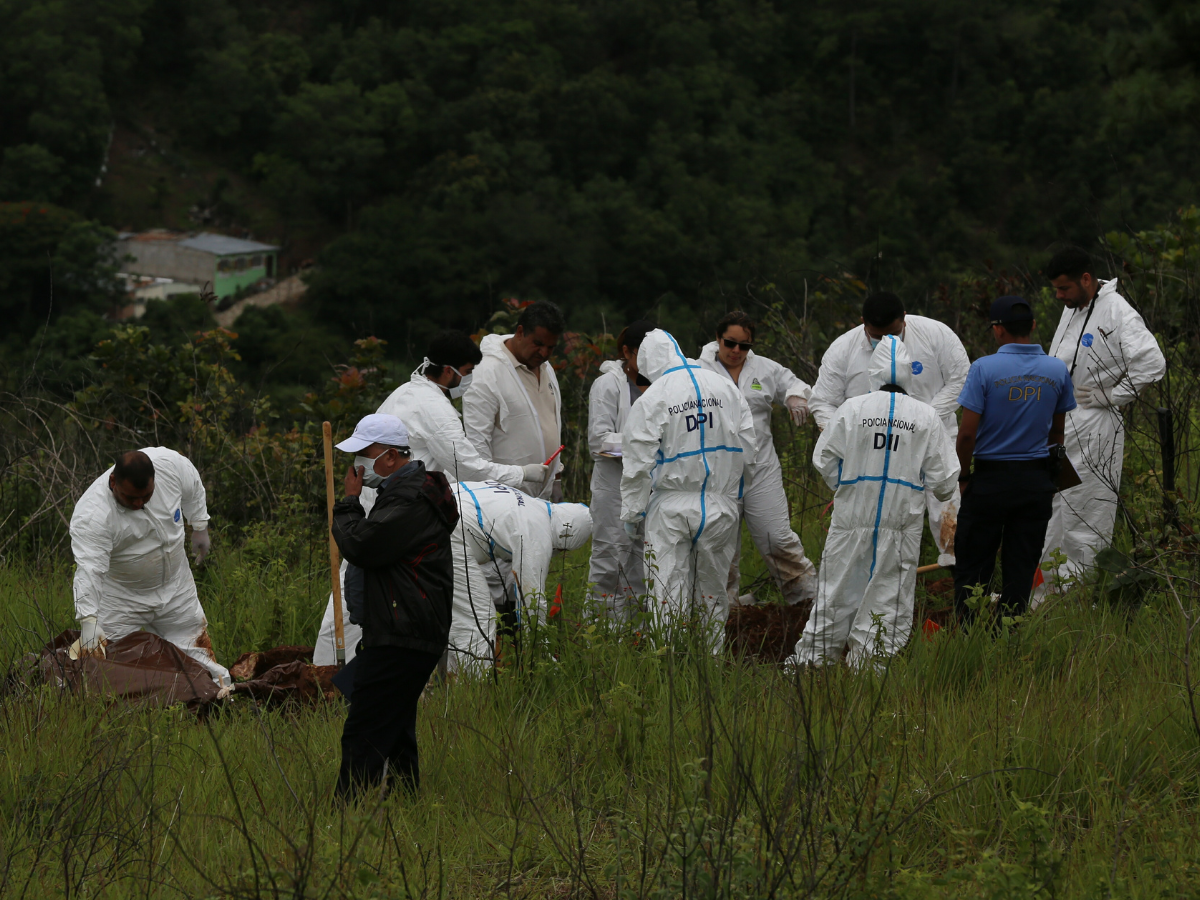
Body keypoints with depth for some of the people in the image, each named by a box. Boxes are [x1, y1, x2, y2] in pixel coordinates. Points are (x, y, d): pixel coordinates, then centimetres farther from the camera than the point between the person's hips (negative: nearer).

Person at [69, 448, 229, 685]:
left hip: (175, 586, 4)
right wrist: (88, 621, -50)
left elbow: (192, 489, 4)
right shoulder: (91, 514, -33)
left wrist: (200, 528, 13)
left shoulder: (171, 463, -20)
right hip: (121, 598, -4)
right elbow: (89, 569, -40)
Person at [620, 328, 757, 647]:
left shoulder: (652, 399, -9)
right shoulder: (726, 388, 4)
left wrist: (632, 512, 3)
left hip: (672, 506, -4)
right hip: (721, 506, 4)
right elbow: (748, 451, 9)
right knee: (713, 594, 14)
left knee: (670, 596, 2)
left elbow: (638, 465, -8)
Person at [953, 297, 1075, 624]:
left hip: (990, 478, -3)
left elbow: (967, 432, -13)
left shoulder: (985, 368, -12)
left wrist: (964, 476, 0)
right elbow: (1057, 431, 10)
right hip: (1037, 483, 3)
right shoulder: (1057, 371, 1)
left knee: (972, 569, 5)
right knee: (1021, 570, 8)